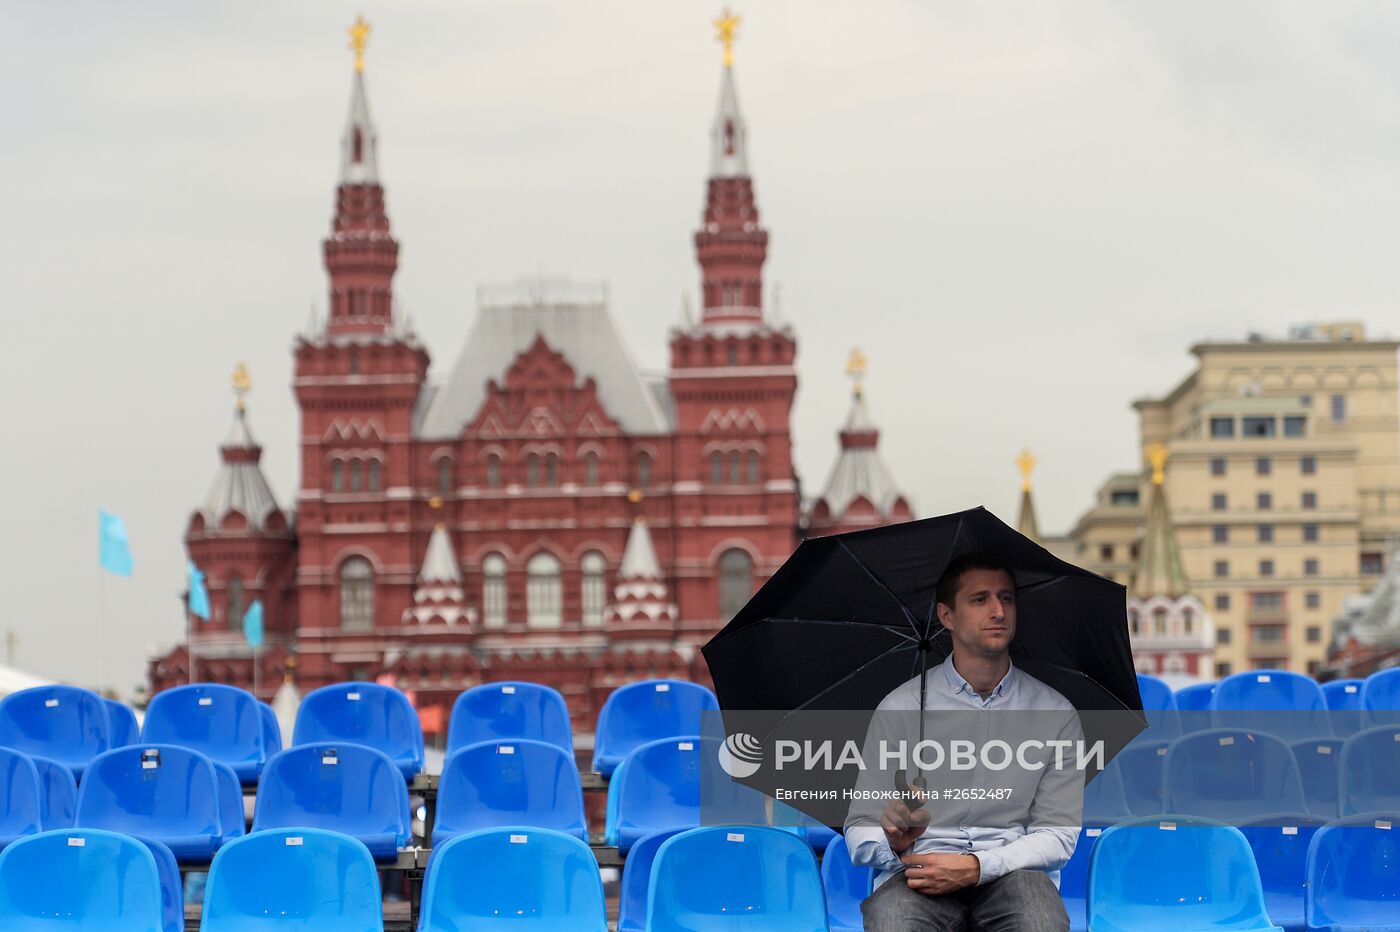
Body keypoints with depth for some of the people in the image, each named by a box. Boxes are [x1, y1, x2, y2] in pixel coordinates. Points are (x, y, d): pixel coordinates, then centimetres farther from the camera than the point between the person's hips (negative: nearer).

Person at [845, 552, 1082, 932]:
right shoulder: (899, 708, 6)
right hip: (917, 871, -1)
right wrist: (894, 843, -20)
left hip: (1014, 873, 1)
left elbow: (1058, 835, 4)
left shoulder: (1055, 713, 9)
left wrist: (976, 867, -13)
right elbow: (859, 832, 5)